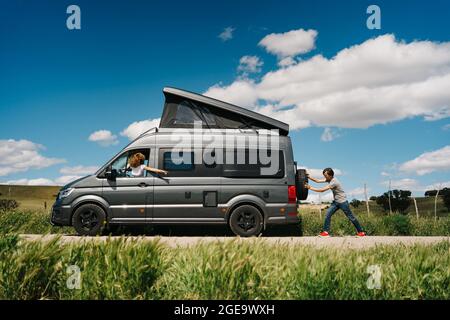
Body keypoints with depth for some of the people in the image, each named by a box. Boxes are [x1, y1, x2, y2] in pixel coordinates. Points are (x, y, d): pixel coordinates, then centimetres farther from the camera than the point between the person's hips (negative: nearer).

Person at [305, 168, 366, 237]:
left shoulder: (334, 182, -27)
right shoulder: (329, 179, 0)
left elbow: (322, 190, -28)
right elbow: (318, 181, 0)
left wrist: (310, 188, -25)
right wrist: (309, 177, -12)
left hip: (343, 202, -8)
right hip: (336, 202, 8)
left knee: (351, 217, 2)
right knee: (328, 214, -5)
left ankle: (360, 232, 15)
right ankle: (326, 232, -4)